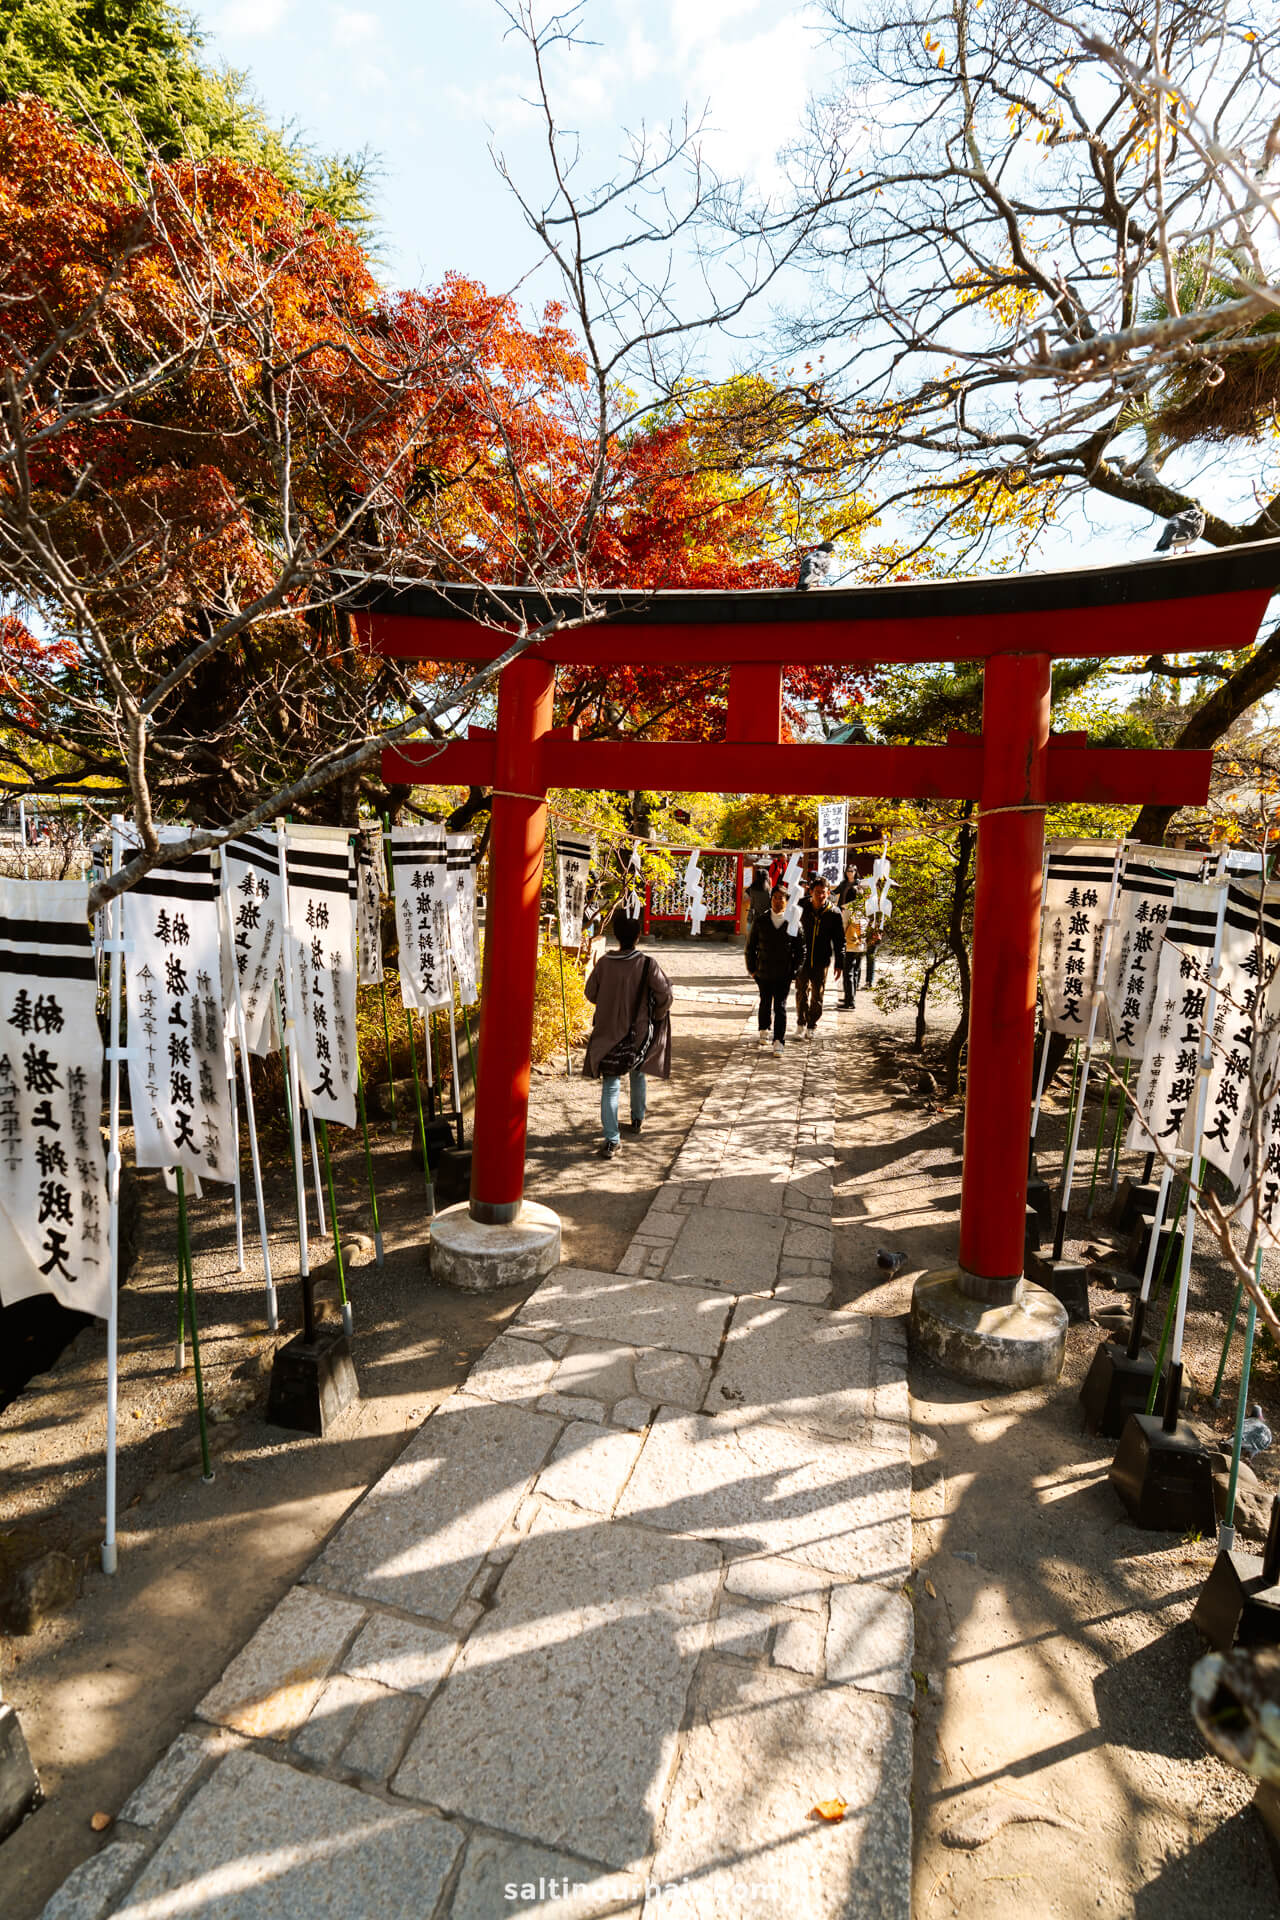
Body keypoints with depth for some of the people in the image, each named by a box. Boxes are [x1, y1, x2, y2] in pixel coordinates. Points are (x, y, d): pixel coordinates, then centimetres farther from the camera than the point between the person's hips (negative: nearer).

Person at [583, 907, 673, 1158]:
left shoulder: (604, 962, -8)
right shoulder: (647, 963, -14)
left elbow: (590, 993, 2)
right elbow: (664, 994, -13)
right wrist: (658, 1016, 6)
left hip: (609, 1032, 0)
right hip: (639, 1032, 0)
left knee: (610, 1085, 1)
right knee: (638, 1075, 24)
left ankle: (612, 1139, -7)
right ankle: (638, 1119, 42)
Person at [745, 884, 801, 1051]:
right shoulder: (760, 921, 1)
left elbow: (798, 948, 5)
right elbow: (750, 946, 7)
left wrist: (794, 970, 1)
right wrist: (751, 969, 5)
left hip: (784, 973, -2)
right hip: (763, 972, 2)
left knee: (780, 1007, -4)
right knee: (765, 1003, 17)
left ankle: (779, 1041, 0)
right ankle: (764, 1030, 40)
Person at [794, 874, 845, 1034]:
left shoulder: (833, 913, -5)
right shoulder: (802, 909, -3)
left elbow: (839, 941, 1)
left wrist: (839, 964, -1)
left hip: (822, 961, 0)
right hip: (802, 959, 0)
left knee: (817, 995, 8)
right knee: (801, 992, 0)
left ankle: (811, 1025, 22)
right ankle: (801, 1023, 16)